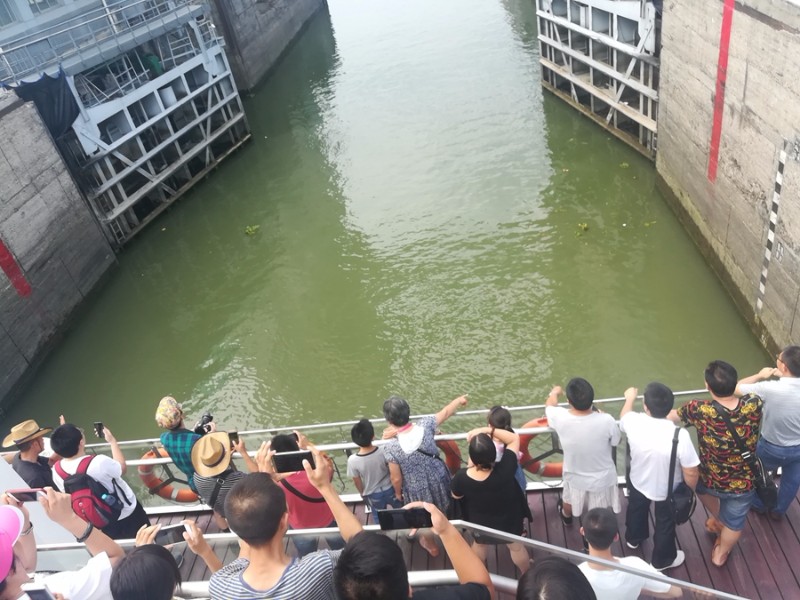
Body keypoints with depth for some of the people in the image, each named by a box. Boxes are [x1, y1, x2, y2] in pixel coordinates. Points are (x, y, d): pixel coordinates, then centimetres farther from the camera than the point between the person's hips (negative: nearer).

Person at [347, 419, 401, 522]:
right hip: (389, 490, 0)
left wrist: (362, 494, 7)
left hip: (373, 495, 0)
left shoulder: (352, 460, -29)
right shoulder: (384, 452, -29)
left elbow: (357, 482, -12)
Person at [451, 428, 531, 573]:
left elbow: (456, 496, -10)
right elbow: (514, 438, -24)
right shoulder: (505, 469, -40)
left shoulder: (462, 477, -35)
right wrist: (488, 430, -32)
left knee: (479, 544, 34)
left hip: (479, 524, 1)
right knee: (516, 546, 30)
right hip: (509, 521, -1)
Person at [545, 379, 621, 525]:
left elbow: (549, 405, -4)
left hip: (575, 478, 1)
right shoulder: (606, 421, -34)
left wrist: (554, 392, 18)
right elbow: (616, 442, -10)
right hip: (603, 479, -1)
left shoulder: (560, 418, -30)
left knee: (568, 501, 35)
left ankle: (566, 517, 64)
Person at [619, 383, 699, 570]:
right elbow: (691, 473, -25)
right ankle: (662, 560, 52)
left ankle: (633, 538, 63)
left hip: (638, 482, 3)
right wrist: (691, 490, -2)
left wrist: (630, 398, 20)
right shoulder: (680, 436, -37)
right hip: (667, 491, -3)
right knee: (665, 524, 26)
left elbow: (623, 415, -1)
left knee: (636, 510, 34)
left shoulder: (634, 422, -28)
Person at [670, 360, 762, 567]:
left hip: (711, 481, -1)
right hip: (744, 483, 1)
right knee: (734, 521, 30)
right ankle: (721, 554, 56)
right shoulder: (753, 404, -29)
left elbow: (672, 416, -10)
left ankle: (718, 521, 61)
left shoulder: (699, 410, -32)